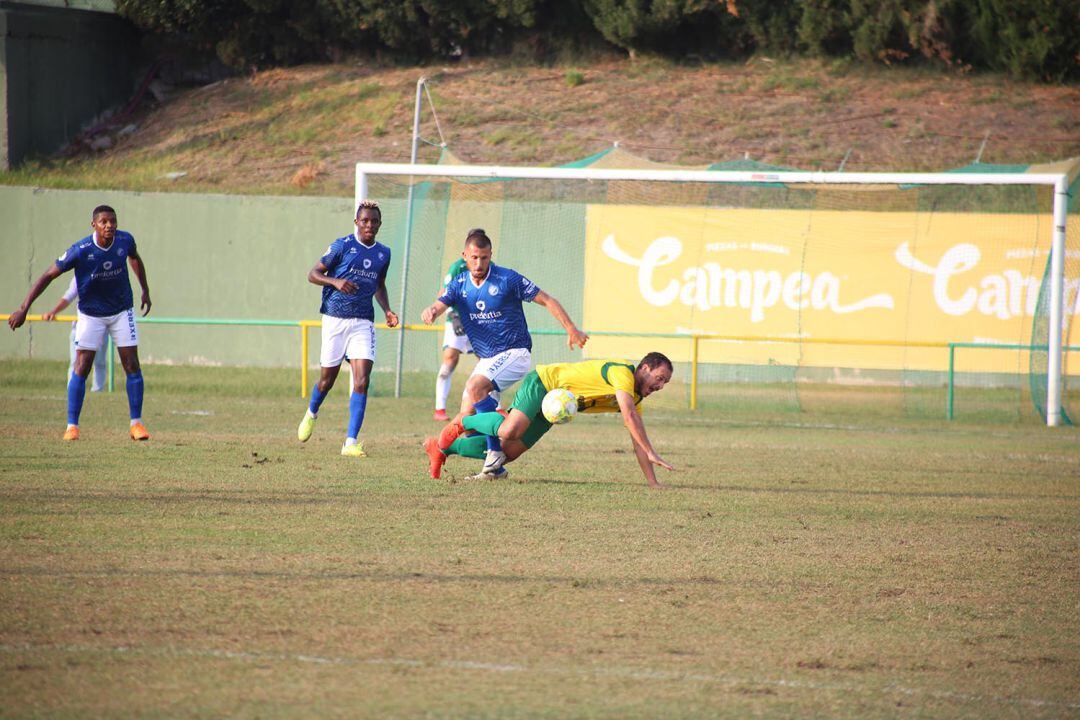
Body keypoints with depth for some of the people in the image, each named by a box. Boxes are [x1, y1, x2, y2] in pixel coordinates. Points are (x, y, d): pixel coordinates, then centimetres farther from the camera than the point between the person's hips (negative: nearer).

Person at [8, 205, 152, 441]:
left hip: (122, 311, 3)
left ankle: (136, 423, 5)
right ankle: (72, 426, -1)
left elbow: (135, 258, 12)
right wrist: (24, 308, -22)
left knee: (132, 365, -3)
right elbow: (49, 275, -18)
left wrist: (145, 289, 19)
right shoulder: (80, 251, -25)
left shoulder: (125, 240, -14)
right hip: (90, 313, -3)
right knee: (81, 367, -7)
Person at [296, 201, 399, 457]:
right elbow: (313, 274, -4)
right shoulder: (342, 246, -5)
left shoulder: (383, 253, 9)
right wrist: (336, 282, -22)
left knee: (361, 381, -13)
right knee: (327, 379, 8)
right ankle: (311, 415, 42)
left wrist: (387, 310, 9)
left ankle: (351, 442, -13)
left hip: (363, 322, 3)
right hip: (335, 318, -3)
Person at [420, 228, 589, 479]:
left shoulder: (508, 279, -10)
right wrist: (430, 311, -36)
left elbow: (546, 300, -5)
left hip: (514, 353, -7)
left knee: (475, 387, -30)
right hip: (486, 360, 7)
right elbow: (439, 305, -11)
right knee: (467, 419, -1)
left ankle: (495, 452, -28)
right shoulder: (459, 285, 3)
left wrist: (571, 330, -8)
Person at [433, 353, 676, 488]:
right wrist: (651, 453, -37)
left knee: (510, 451, -1)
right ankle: (463, 423, -2)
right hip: (544, 381, -8)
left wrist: (652, 481, -4)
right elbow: (629, 417, -36)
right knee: (509, 431, -32)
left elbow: (638, 441, 4)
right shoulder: (623, 373, -24)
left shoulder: (636, 399, 3)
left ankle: (445, 447, 13)